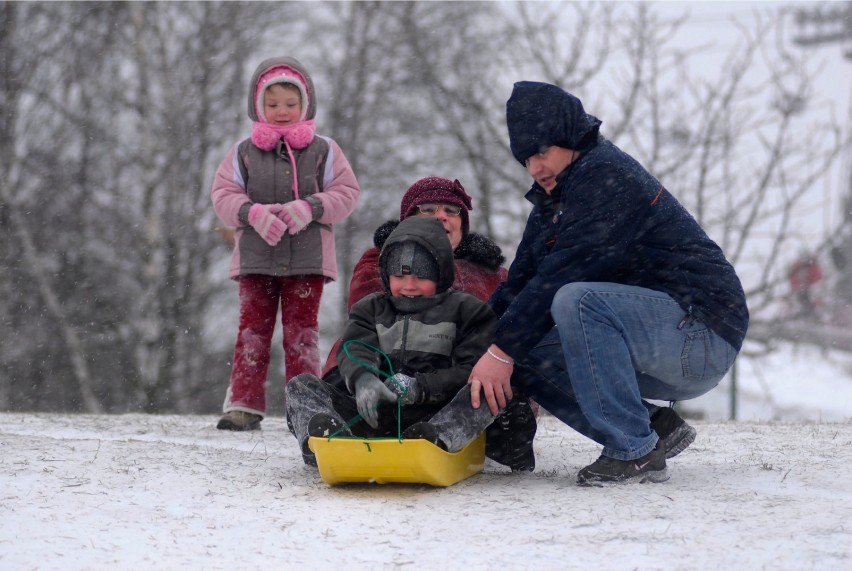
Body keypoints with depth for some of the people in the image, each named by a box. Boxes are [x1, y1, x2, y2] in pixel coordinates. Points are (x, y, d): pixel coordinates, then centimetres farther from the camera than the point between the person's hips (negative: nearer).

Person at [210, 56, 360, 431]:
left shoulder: (323, 151, 3)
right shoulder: (243, 153, 5)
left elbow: (346, 192, 1)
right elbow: (223, 195, 3)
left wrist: (310, 208, -16)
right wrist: (254, 213, -16)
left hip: (307, 260, -1)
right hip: (256, 259, 1)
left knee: (302, 332, 2)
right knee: (253, 328, 1)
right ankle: (243, 404, 3)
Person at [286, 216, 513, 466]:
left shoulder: (466, 310, 11)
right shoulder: (371, 309, 21)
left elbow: (471, 370, -3)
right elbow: (355, 350, 0)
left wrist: (420, 387, -19)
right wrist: (363, 379, -25)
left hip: (436, 416, -3)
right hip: (373, 417, 3)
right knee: (301, 386, -8)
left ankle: (436, 439, -56)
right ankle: (321, 436, -41)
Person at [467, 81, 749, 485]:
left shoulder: (606, 173, -15)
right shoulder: (551, 197, 16)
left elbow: (561, 274, -21)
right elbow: (520, 282, 12)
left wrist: (503, 350, -19)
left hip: (704, 335, -10)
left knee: (577, 301, -32)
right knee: (525, 358, 0)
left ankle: (636, 453, -24)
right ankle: (656, 426, 2)